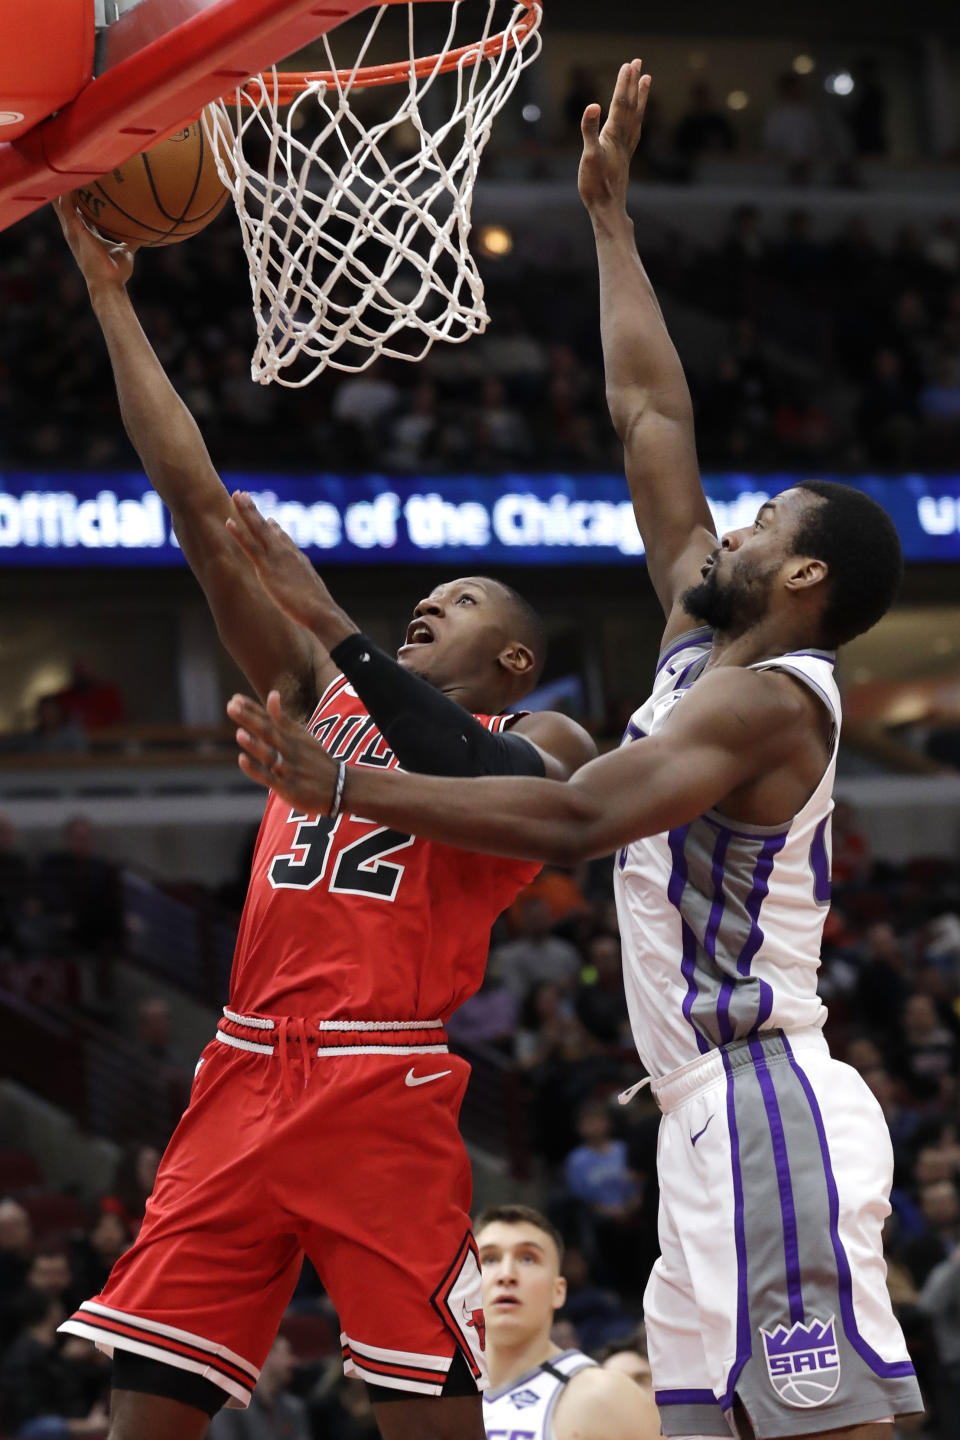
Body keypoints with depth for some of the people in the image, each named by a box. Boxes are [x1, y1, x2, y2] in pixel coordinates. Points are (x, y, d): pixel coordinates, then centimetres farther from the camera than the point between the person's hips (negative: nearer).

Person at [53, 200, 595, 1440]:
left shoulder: (538, 741, 9)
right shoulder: (319, 696, 23)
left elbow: (504, 793, -17)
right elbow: (196, 503, 19)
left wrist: (338, 631, -16)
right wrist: (110, 296, 15)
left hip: (383, 1088, -5)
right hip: (246, 1076, 5)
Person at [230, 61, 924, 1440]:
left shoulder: (766, 698, -11)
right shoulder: (706, 645, 16)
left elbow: (573, 821, -26)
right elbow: (653, 415, 22)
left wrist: (337, 784, -29)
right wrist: (609, 212, 25)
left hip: (768, 1105, -10)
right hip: (716, 1115, 10)